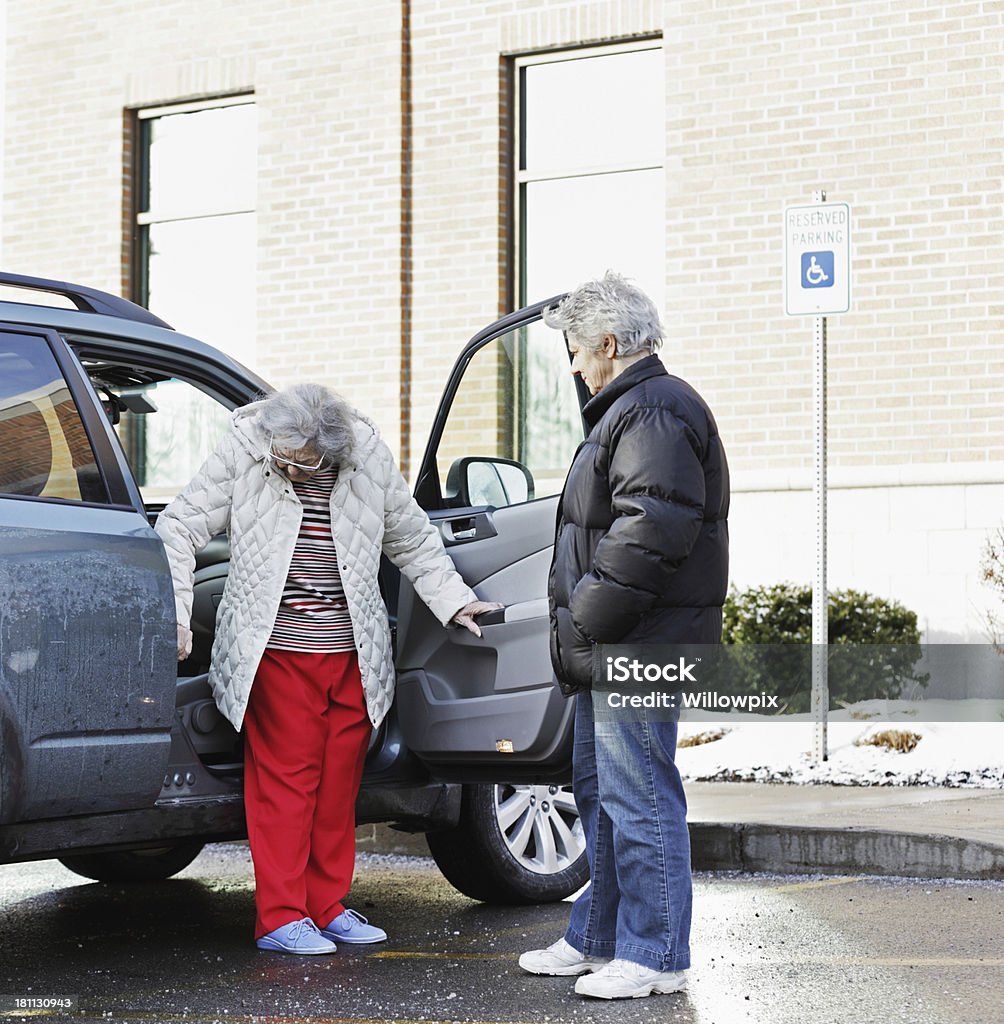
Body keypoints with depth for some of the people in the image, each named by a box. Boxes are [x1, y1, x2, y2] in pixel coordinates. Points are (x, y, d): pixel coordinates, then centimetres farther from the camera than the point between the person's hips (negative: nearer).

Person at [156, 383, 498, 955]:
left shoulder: (370, 461, 0)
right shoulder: (242, 457, -8)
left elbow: (413, 540, 15)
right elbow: (179, 529, -4)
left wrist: (453, 601, 11)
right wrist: (175, 617, -13)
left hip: (352, 655, 3)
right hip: (277, 651, -3)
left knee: (339, 781, 9)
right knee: (283, 779, -3)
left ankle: (327, 906, 21)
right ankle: (280, 917, 4)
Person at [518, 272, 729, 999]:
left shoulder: (653, 412, -15)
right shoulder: (632, 409, 20)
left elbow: (649, 532, -25)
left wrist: (588, 620, -20)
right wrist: (580, 632, 19)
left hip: (639, 648, -12)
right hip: (613, 651, 12)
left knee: (639, 800, -6)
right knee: (600, 790, 18)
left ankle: (655, 956, 1)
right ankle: (598, 938, 28)